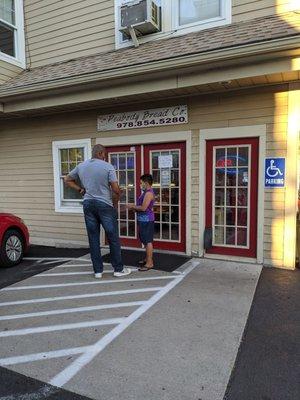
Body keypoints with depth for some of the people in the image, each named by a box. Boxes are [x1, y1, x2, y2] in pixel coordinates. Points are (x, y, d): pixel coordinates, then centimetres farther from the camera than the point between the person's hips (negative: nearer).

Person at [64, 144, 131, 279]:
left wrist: (80, 189, 13)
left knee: (93, 238, 9)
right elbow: (116, 189, -13)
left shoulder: (81, 166, 7)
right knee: (113, 238, 6)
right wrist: (115, 204, 3)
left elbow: (67, 180, 19)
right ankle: (118, 269, 15)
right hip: (105, 204, -5)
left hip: (88, 204, 5)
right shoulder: (107, 166, -9)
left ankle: (98, 270, 16)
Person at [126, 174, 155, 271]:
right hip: (143, 220, 11)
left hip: (146, 220, -11)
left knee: (148, 241, -7)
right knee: (145, 241, 17)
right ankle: (147, 259, 29)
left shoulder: (149, 193, -16)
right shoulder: (146, 193, 17)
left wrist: (132, 206, -9)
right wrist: (133, 207, 11)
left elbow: (143, 208, -22)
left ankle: (149, 263, -3)